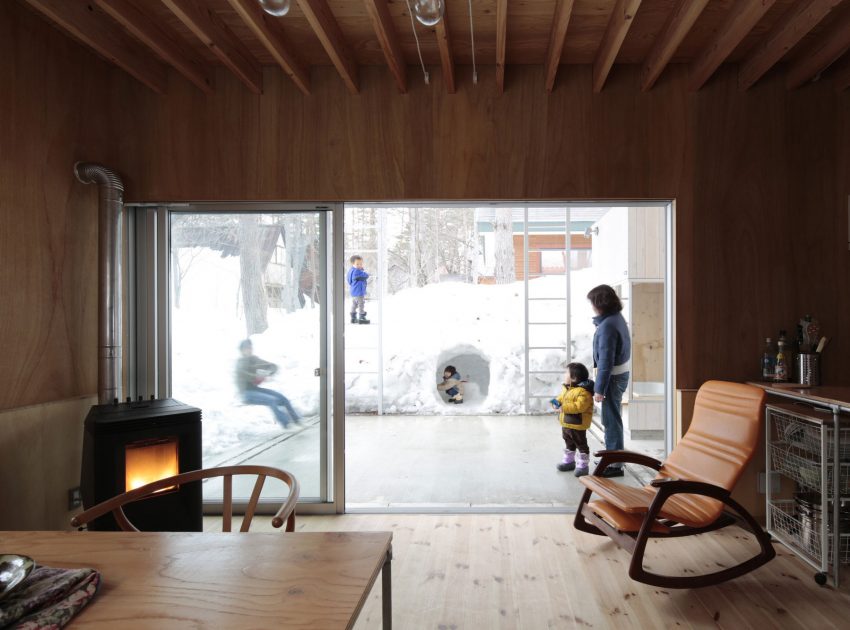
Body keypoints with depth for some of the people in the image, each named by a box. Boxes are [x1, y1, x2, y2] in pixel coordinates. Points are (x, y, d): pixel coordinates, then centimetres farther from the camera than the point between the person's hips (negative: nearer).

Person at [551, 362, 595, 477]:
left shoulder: (583, 391, -23)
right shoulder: (565, 388, 7)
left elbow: (579, 406, -32)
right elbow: (561, 398, 19)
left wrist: (564, 407, -33)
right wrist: (557, 402, -5)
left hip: (577, 425, -9)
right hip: (565, 424, 9)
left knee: (581, 445, 4)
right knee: (569, 444, 23)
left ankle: (583, 465, 12)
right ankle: (569, 461, 37)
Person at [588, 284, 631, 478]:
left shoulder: (607, 325, -22)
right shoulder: (617, 317, 7)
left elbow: (606, 360, -22)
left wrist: (599, 389, -19)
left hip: (613, 376, -10)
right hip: (621, 373, 10)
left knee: (611, 420, -1)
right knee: (613, 417, 19)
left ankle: (615, 465, 8)